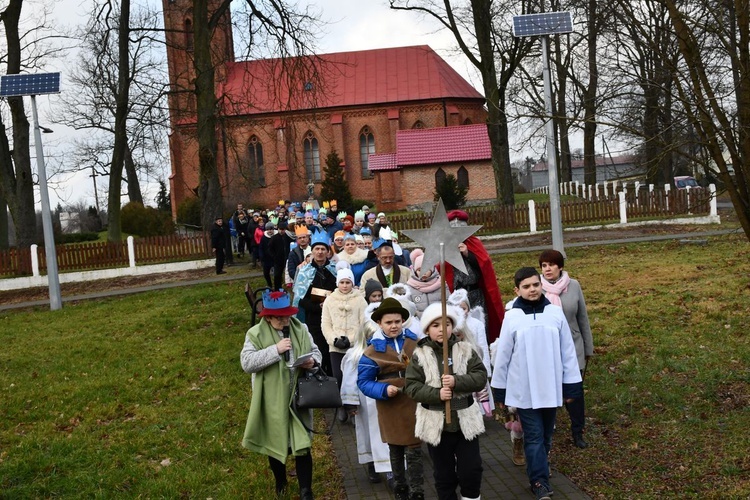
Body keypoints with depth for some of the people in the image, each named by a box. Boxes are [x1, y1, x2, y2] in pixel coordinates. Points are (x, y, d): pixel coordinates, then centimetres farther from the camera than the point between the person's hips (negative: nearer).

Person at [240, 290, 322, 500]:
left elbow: (315, 351, 11)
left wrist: (312, 361, -13)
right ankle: (280, 483, 40)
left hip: (298, 398, 2)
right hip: (273, 401, -2)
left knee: (302, 444, 1)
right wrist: (275, 350, -27)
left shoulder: (300, 329, 1)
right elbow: (247, 363, -20)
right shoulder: (256, 334, -10)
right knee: (275, 443, 16)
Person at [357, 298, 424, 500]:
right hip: (391, 407, 0)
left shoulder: (414, 342, -1)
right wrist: (384, 390, -21)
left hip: (414, 404, 1)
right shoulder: (373, 350, -7)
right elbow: (363, 382, -6)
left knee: (414, 450, 3)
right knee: (396, 450, 15)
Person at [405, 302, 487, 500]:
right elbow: (411, 387, -9)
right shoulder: (419, 355, -5)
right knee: (443, 473, 12)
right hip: (436, 423, 0)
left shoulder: (465, 350, -1)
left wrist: (457, 382, -23)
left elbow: (481, 377, -7)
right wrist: (437, 394, -23)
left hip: (466, 421, 1)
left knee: (471, 470, 7)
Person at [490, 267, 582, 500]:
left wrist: (571, 385, 2)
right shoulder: (512, 317, -8)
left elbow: (567, 351, 1)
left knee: (546, 435, 16)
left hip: (550, 387, 2)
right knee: (534, 437, 1)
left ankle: (538, 472, 36)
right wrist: (499, 391, 3)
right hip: (524, 390, -2)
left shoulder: (555, 312, -5)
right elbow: (502, 356, -1)